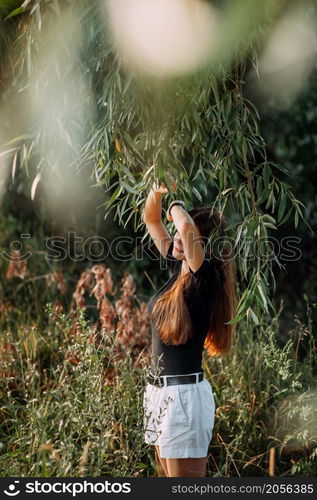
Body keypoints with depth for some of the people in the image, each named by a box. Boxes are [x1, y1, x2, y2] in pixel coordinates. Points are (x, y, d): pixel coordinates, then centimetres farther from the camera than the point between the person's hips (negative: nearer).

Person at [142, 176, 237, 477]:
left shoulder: (206, 279, -15)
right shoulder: (178, 269, 7)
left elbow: (186, 228, -33)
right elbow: (151, 220, 18)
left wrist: (176, 206, -12)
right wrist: (158, 190, 0)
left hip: (184, 393, -9)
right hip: (159, 390, 9)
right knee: (172, 477, 17)